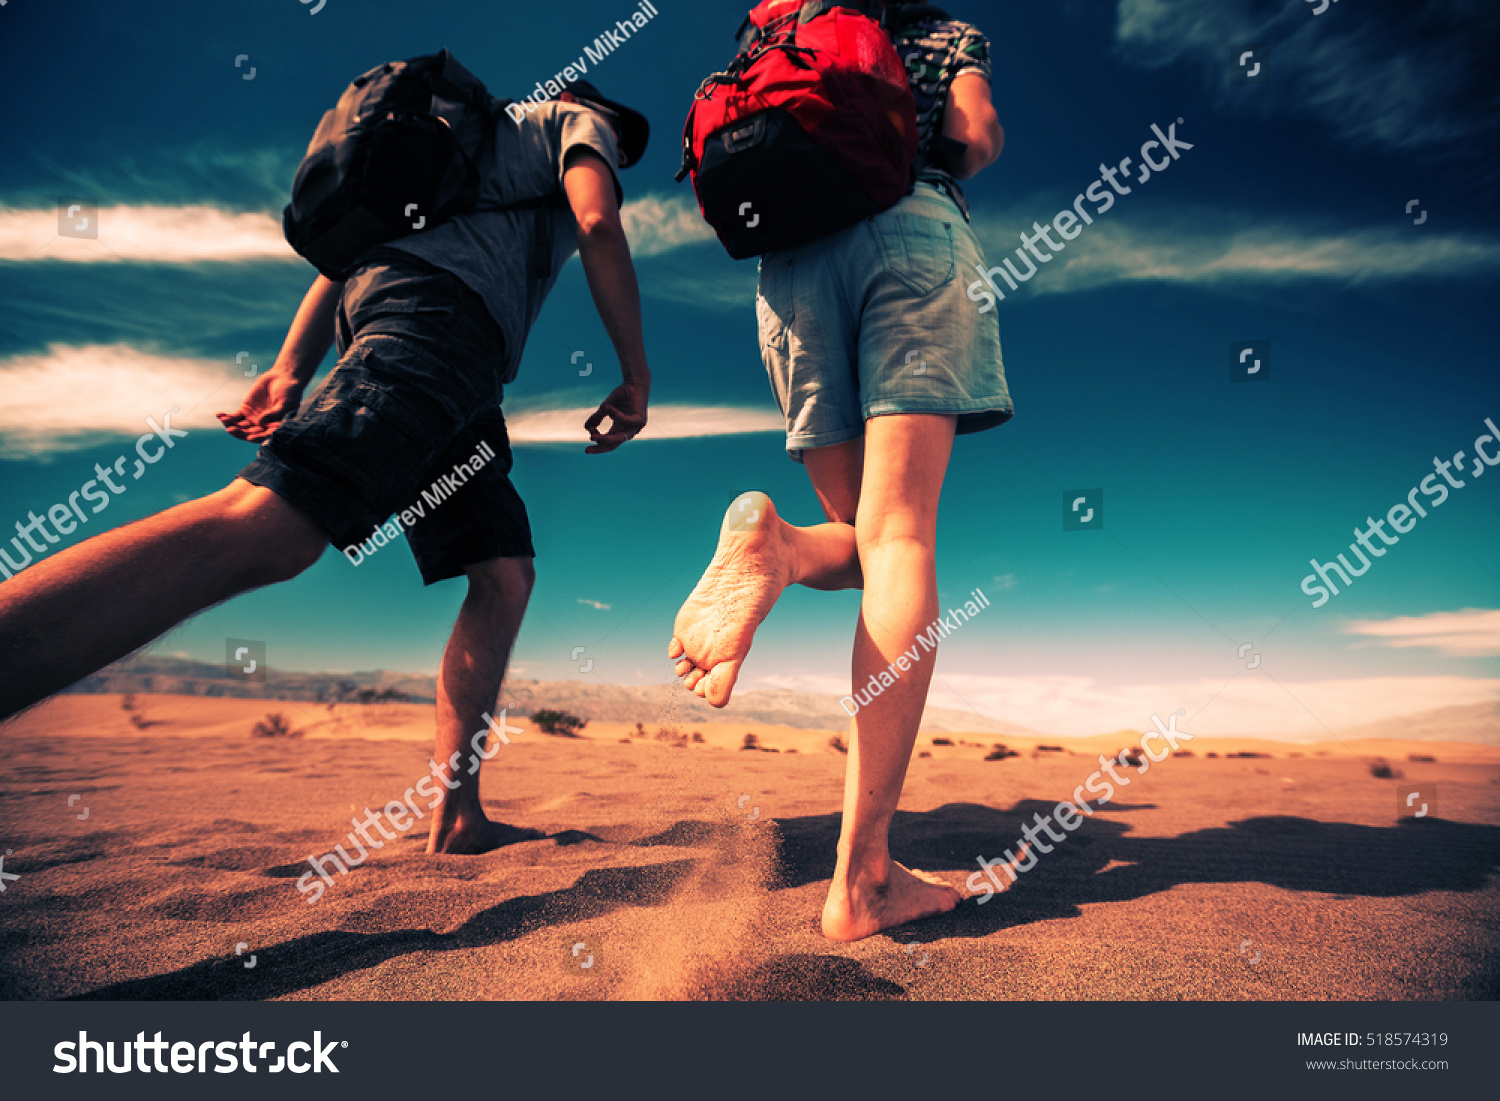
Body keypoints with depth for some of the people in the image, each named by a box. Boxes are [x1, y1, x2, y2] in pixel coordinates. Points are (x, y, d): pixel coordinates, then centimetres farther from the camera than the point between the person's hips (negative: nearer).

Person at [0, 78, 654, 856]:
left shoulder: (479, 138, 43)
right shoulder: (576, 122, 23)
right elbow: (599, 225, -2)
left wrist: (289, 372, 17)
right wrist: (636, 376, 1)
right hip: (439, 306, -9)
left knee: (505, 573, 6)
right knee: (267, 528, -29)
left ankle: (457, 816, 0)